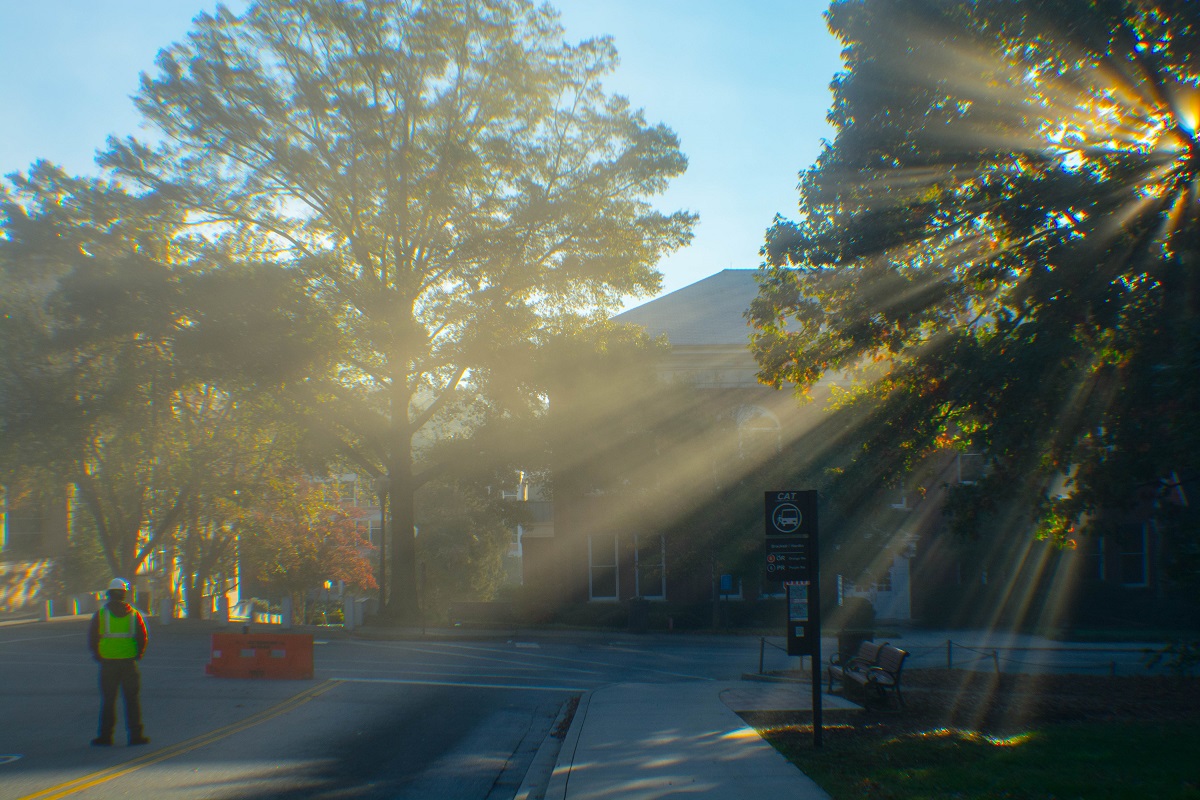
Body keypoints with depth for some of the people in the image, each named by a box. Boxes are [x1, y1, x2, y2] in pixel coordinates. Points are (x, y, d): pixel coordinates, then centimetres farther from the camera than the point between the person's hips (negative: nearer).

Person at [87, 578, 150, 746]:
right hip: (129, 662, 1)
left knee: (108, 700, 6)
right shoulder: (134, 613, 2)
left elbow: (92, 638, -2)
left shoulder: (100, 614, -2)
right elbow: (143, 637, 1)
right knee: (132, 699, 6)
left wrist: (97, 656, 11)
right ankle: (135, 734, 3)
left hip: (108, 663, -1)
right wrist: (138, 655, 12)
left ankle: (105, 736, 7)